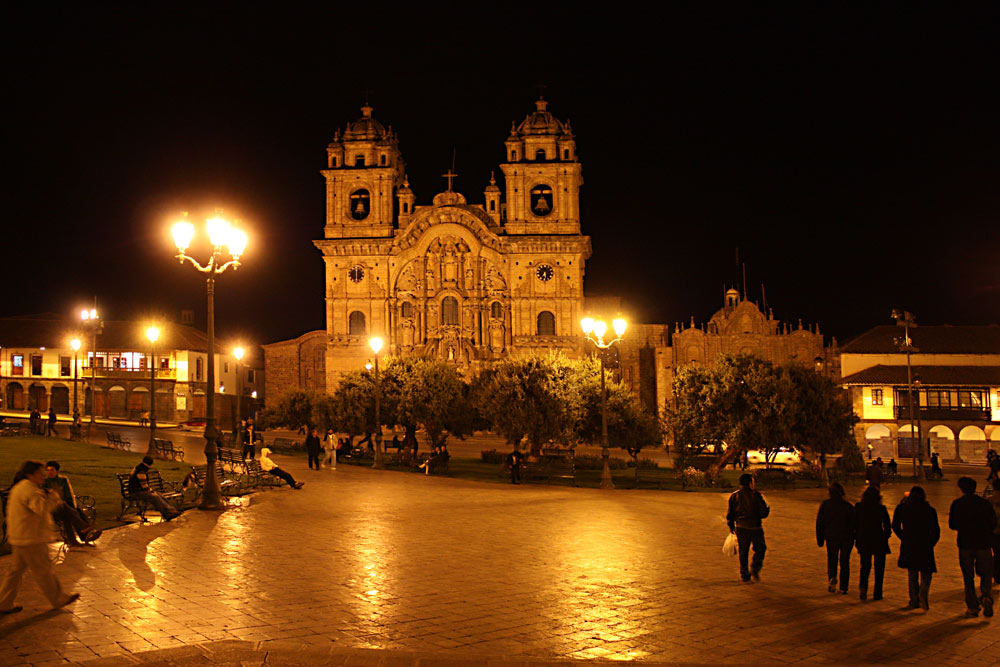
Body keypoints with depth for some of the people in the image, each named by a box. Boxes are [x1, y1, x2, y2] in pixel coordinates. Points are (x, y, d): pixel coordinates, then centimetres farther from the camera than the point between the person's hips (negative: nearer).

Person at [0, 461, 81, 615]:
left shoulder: (19, 487, 15)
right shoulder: (30, 489, -20)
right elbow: (42, 508, -32)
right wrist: (54, 497, -18)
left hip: (18, 538, 10)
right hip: (31, 539, -10)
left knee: (16, 570, 15)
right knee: (43, 571, 2)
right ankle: (59, 599, 14)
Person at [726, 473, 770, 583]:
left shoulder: (734, 496, 2)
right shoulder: (756, 495, -9)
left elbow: (730, 513, 6)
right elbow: (764, 513, -8)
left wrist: (731, 526, 20)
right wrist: (767, 508, 15)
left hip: (740, 528, 4)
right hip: (755, 528, -3)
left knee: (743, 552, 12)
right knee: (760, 549, 15)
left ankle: (745, 576, 11)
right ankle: (755, 568, -4)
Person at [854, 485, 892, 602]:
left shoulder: (858, 507, -2)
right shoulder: (881, 509, -9)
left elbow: (855, 525, 2)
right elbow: (888, 525, -7)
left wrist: (857, 539, 9)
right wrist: (886, 536, 9)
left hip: (863, 541, 2)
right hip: (879, 541, -2)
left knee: (865, 566, 14)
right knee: (879, 568, 10)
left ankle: (863, 585, -13)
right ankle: (877, 594, 10)